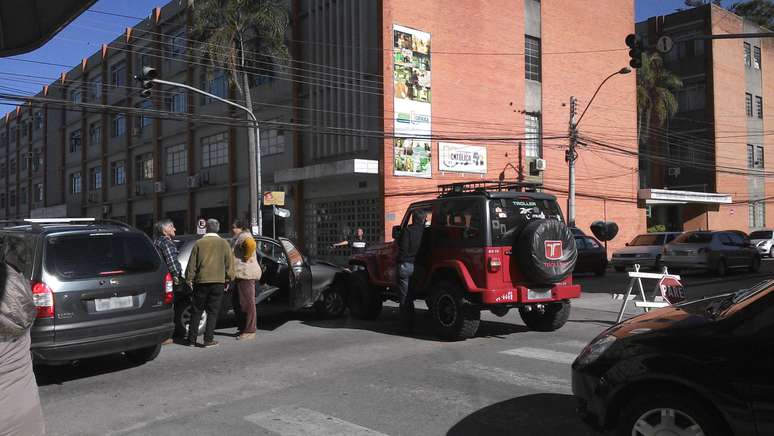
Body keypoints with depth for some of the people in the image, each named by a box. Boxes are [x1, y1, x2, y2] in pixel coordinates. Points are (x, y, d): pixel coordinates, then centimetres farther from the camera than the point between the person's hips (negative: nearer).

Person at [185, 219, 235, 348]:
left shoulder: (199, 243, -2)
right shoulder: (224, 244, 0)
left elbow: (192, 264, 1)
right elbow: (229, 264, 2)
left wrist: (189, 279, 11)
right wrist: (228, 279, 10)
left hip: (201, 281, 0)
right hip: (218, 282, 0)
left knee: (196, 311, 10)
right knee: (213, 312, 5)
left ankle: (192, 339, 13)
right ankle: (208, 339, 3)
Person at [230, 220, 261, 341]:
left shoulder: (244, 237, -11)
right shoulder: (239, 238, 22)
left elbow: (251, 244, -33)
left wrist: (246, 257, -23)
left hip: (246, 273, -11)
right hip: (242, 274, 11)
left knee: (247, 302, -6)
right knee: (236, 301, 17)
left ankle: (249, 331, -1)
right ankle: (242, 327, 24)